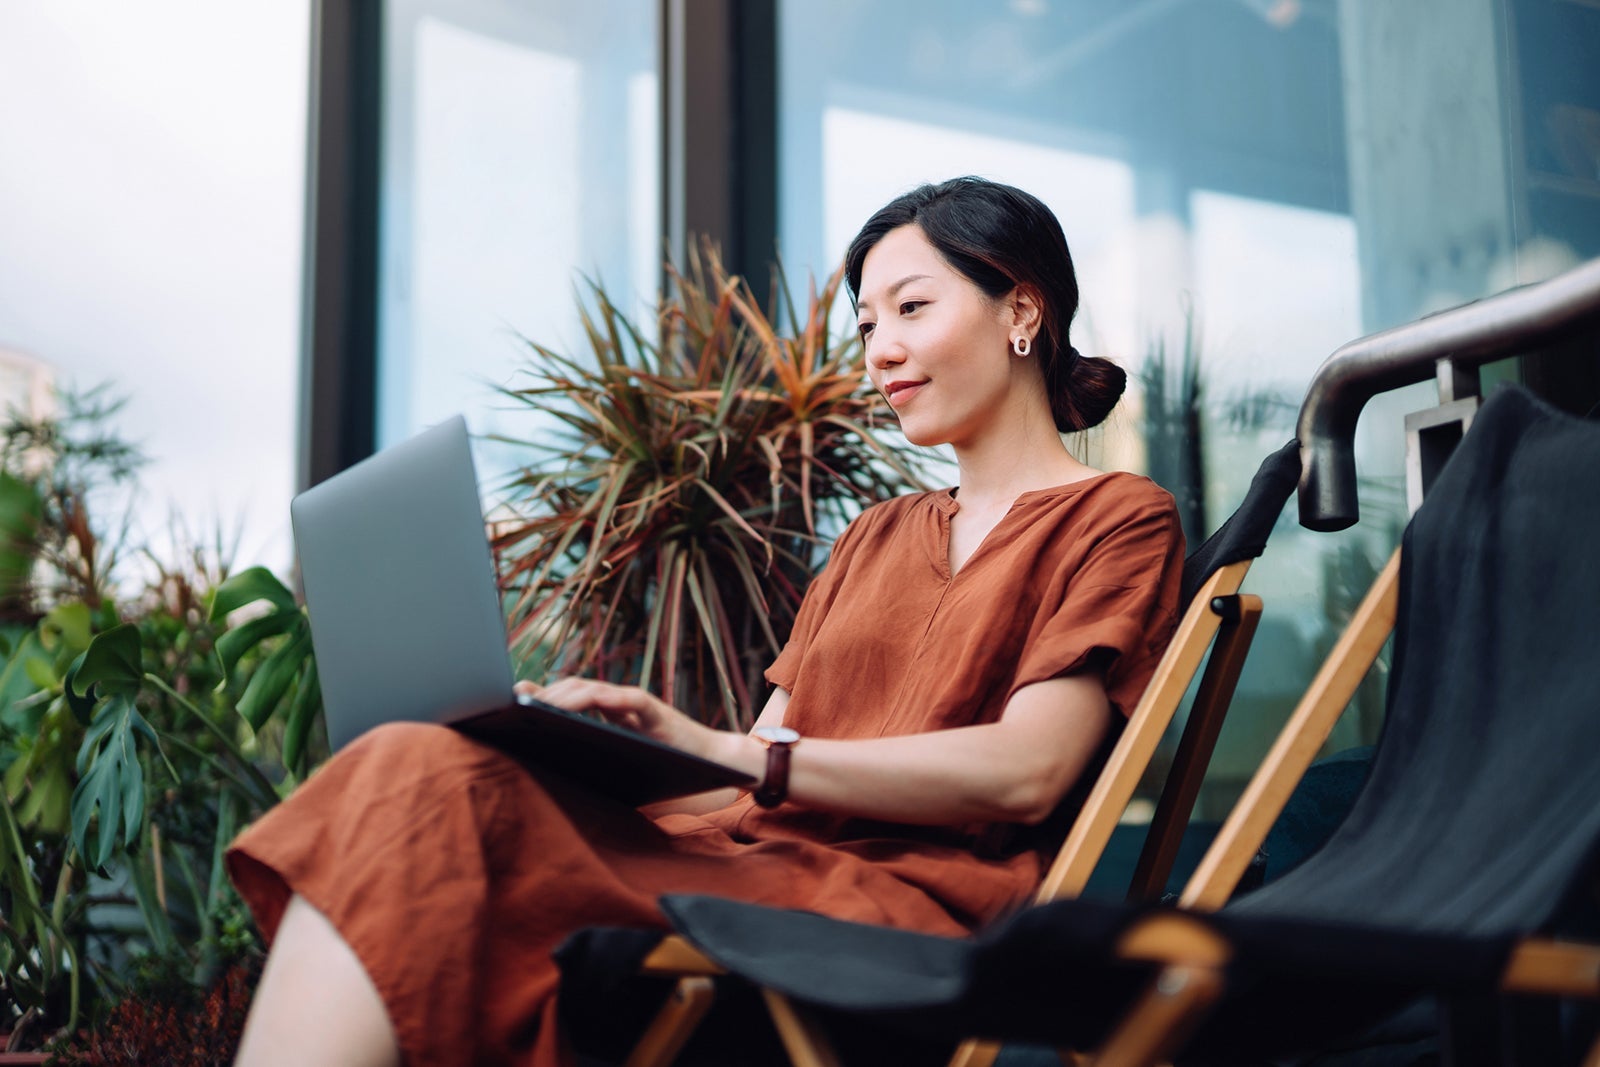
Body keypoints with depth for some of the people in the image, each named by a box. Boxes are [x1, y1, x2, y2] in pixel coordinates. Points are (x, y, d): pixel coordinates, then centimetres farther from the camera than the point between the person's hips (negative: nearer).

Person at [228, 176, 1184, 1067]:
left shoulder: (1117, 518, 9)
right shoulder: (875, 538, 30)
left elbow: (1026, 773, -8)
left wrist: (724, 748, -17)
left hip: (897, 903, -6)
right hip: (754, 856, 6)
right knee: (423, 769, -25)